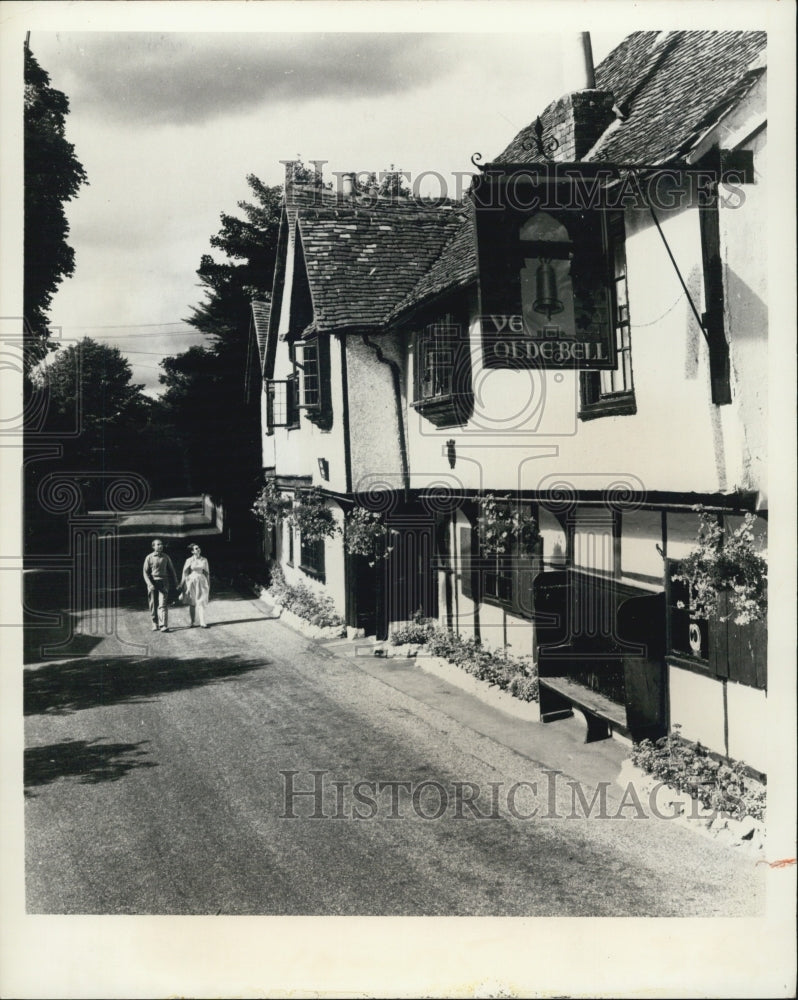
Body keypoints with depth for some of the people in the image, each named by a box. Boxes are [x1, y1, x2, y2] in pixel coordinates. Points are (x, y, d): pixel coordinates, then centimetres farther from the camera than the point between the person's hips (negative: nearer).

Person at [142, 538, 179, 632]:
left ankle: (164, 625, -15)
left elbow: (171, 570, 16)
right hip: (152, 582, 0)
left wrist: (175, 582, 14)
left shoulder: (166, 557, 7)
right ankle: (155, 624, 20)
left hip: (163, 582, 0)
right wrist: (150, 584, -13)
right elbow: (145, 572, -1)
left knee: (163, 604, -10)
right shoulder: (149, 558, 1)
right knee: (153, 605, 5)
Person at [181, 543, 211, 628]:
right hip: (191, 581, -1)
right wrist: (182, 585, -1)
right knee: (192, 603, 5)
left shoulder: (204, 560, 3)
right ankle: (192, 622, 12)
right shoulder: (189, 560, -2)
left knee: (201, 603, -6)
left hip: (201, 582, 1)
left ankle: (202, 622, -10)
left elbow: (207, 573, 8)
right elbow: (185, 573, 1)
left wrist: (208, 584, 7)